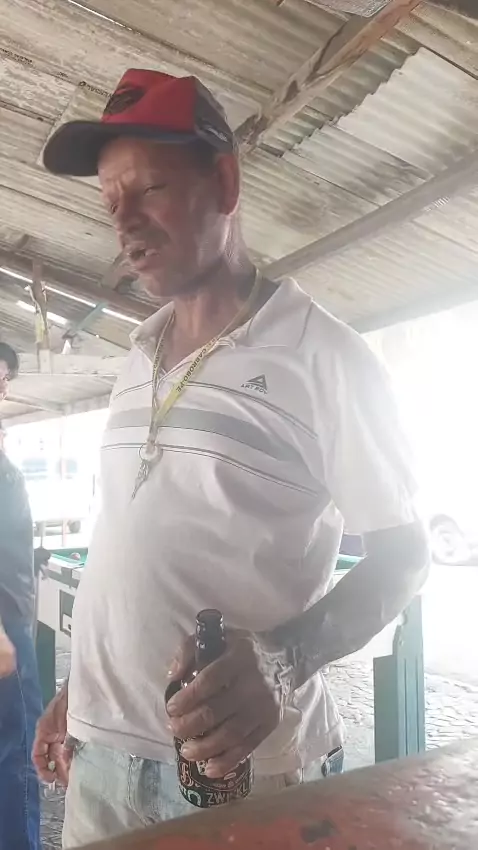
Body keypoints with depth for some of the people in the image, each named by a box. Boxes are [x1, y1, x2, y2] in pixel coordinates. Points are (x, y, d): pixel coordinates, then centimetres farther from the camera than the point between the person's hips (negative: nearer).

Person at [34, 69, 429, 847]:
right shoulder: (138, 361, 7)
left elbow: (401, 549, -9)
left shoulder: (319, 352, -13)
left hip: (239, 767, -5)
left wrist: (282, 661, -24)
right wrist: (75, 690, 14)